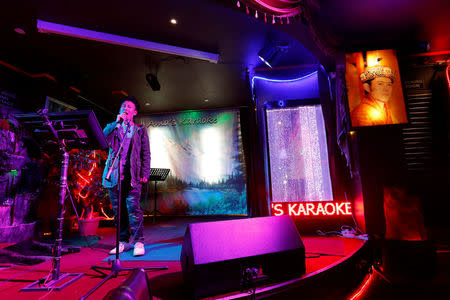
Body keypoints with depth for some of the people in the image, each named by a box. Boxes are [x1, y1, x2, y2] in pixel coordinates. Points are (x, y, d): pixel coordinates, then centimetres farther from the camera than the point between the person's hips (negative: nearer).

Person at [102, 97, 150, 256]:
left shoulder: (140, 130, 13)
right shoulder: (113, 127, 19)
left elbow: (146, 153, 8)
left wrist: (145, 173, -3)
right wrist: (117, 122, -5)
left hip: (132, 175, -3)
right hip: (114, 175, 3)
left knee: (133, 208, -10)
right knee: (118, 210, 6)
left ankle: (138, 242, -1)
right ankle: (124, 242, 18)